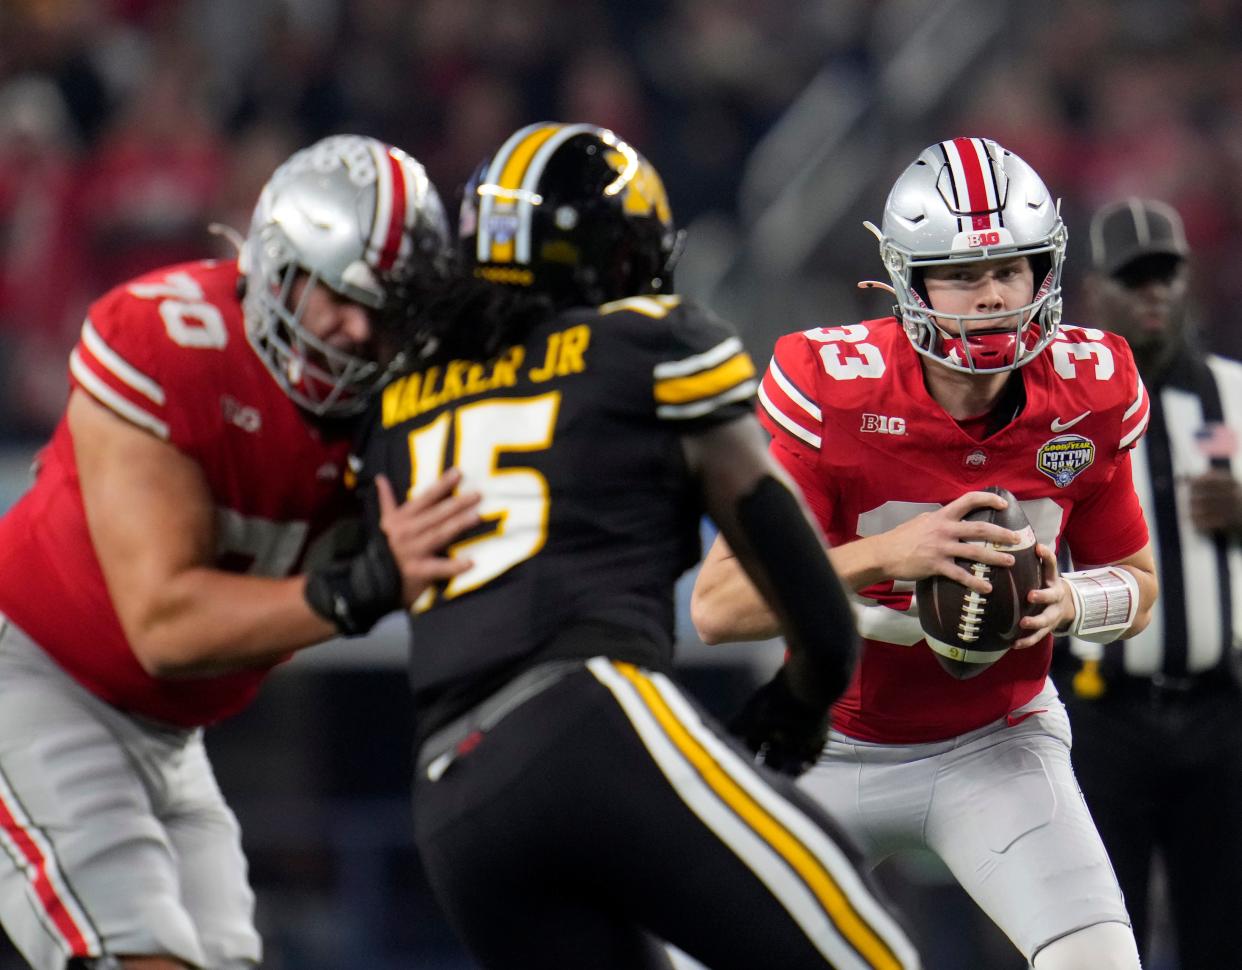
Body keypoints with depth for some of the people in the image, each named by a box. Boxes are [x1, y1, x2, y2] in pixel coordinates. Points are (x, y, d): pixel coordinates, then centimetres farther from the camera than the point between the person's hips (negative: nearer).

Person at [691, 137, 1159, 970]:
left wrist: (1068, 603, -20)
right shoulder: (836, 394, -22)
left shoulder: (1086, 396, -12)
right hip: (838, 749, -1)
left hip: (995, 742, 1)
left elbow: (1137, 584, 4)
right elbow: (717, 606, -25)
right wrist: (883, 556, -38)